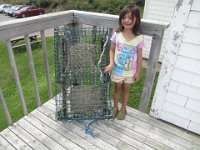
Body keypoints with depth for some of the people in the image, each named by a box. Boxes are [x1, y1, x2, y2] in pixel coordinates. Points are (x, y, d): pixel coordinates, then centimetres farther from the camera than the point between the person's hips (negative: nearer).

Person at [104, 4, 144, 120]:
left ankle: (123, 109, 42)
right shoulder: (117, 34, -13)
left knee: (126, 89, 19)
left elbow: (139, 57, -6)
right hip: (117, 69, 1)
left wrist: (138, 72, -2)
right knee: (117, 88, 20)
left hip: (130, 71, 0)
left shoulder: (139, 38, -15)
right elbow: (112, 50, -2)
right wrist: (111, 63, -15)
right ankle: (115, 107, 43)